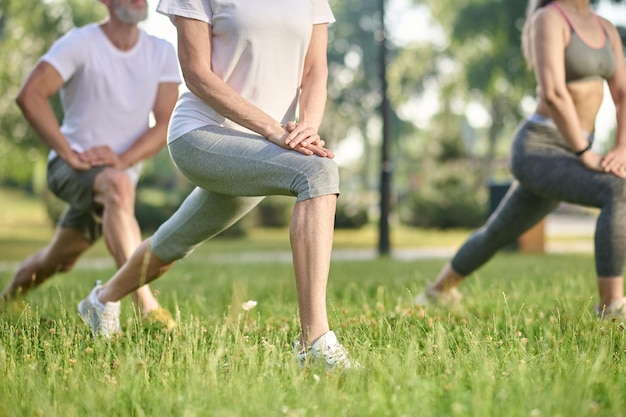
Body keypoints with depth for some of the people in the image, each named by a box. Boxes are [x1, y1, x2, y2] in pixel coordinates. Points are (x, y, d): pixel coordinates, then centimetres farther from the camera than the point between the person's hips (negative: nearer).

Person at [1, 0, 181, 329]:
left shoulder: (162, 53, 1)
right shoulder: (81, 43, -11)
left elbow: (165, 124, -5)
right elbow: (29, 95, -21)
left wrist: (122, 159, -22)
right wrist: (69, 153, -25)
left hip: (122, 169, 6)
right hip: (73, 166, -6)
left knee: (59, 259, 17)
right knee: (118, 186, -38)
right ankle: (146, 306, -47)